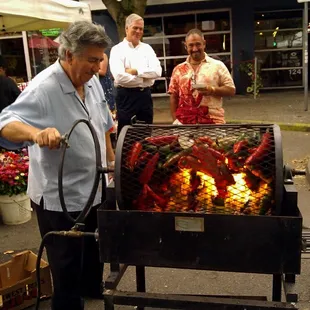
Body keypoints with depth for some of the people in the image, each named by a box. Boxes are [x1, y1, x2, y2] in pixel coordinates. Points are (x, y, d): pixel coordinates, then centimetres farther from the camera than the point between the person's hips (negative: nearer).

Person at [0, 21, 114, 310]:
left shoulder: (91, 81, 1)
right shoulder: (42, 89, -23)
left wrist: (111, 160, 18)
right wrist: (35, 133, -51)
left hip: (94, 189, 8)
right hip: (59, 199, -8)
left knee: (93, 252, 29)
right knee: (67, 272, 6)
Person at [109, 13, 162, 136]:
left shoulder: (147, 48, 10)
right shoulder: (117, 49, -4)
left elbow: (157, 71, -4)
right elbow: (120, 77, -19)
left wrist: (135, 71, -12)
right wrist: (145, 77, -8)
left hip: (145, 95, 4)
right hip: (126, 96, -4)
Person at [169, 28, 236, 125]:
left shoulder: (217, 66, 4)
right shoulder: (178, 69, 11)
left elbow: (231, 90, 3)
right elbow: (173, 97, 13)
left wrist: (212, 90, -14)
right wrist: (175, 120, 5)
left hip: (213, 121, -2)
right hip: (184, 121, 2)